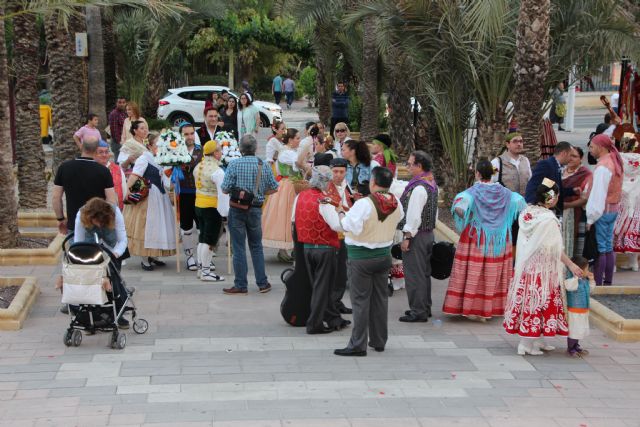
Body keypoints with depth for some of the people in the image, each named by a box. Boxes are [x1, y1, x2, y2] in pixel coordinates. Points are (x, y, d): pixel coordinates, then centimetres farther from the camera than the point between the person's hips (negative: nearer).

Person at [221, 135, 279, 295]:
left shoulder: (234, 164, -11)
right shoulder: (263, 165, -1)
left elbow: (225, 189, -12)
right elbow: (274, 188, 6)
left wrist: (237, 189, 8)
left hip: (237, 210, -3)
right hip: (256, 209, 3)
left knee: (238, 248, 3)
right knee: (256, 247, 15)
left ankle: (240, 286, 5)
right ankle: (262, 283, 16)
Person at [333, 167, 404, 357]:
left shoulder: (364, 204, -21)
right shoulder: (396, 204, -2)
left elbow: (350, 226, -24)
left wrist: (341, 212, -6)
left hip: (361, 257, -6)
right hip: (384, 254, 6)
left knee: (360, 300, -1)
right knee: (380, 298, 14)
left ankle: (358, 344, -1)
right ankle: (379, 341, 22)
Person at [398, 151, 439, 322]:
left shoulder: (419, 188, -21)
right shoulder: (432, 184, 9)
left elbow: (414, 216, -23)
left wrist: (407, 237, -20)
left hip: (416, 236, -10)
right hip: (429, 234, 10)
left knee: (414, 274, -3)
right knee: (424, 273, 17)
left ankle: (418, 311, 1)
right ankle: (425, 308, 26)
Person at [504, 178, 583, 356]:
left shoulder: (526, 212, 2)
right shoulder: (548, 219, -20)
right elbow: (556, 249, -16)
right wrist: (571, 265, -8)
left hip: (525, 266, 7)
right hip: (542, 268, -7)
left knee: (527, 298, 12)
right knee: (538, 300, 1)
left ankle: (537, 341, 23)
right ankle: (527, 344, 6)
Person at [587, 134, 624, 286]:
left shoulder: (602, 166, -19)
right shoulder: (615, 162, 8)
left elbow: (598, 194, -20)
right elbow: (617, 189, 12)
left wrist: (590, 218, -15)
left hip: (602, 210, -9)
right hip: (614, 209, 9)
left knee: (599, 248, -4)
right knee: (609, 247, 13)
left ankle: (597, 283, -1)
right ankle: (607, 282, 18)